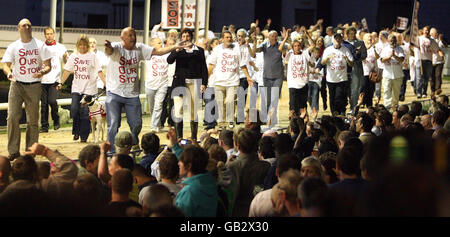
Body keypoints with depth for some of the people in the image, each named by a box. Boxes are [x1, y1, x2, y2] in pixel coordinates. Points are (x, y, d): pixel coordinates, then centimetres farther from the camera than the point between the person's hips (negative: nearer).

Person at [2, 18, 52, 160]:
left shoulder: (40, 45, 3)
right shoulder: (13, 47, 4)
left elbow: (48, 65, 2)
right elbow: (6, 64, -1)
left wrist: (42, 72, -21)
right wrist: (9, 73, -23)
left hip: (34, 86, 0)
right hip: (16, 85, 0)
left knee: (33, 120, 3)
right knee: (12, 117, -12)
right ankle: (13, 151, -6)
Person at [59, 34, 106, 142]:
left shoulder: (92, 56, -1)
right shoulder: (74, 56, 8)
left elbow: (99, 71, -3)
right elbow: (67, 70, 12)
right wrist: (61, 83, 5)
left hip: (89, 89, -2)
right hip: (76, 88, 3)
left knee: (85, 112, -4)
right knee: (74, 109, -10)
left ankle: (84, 136, 6)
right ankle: (76, 131, 11)